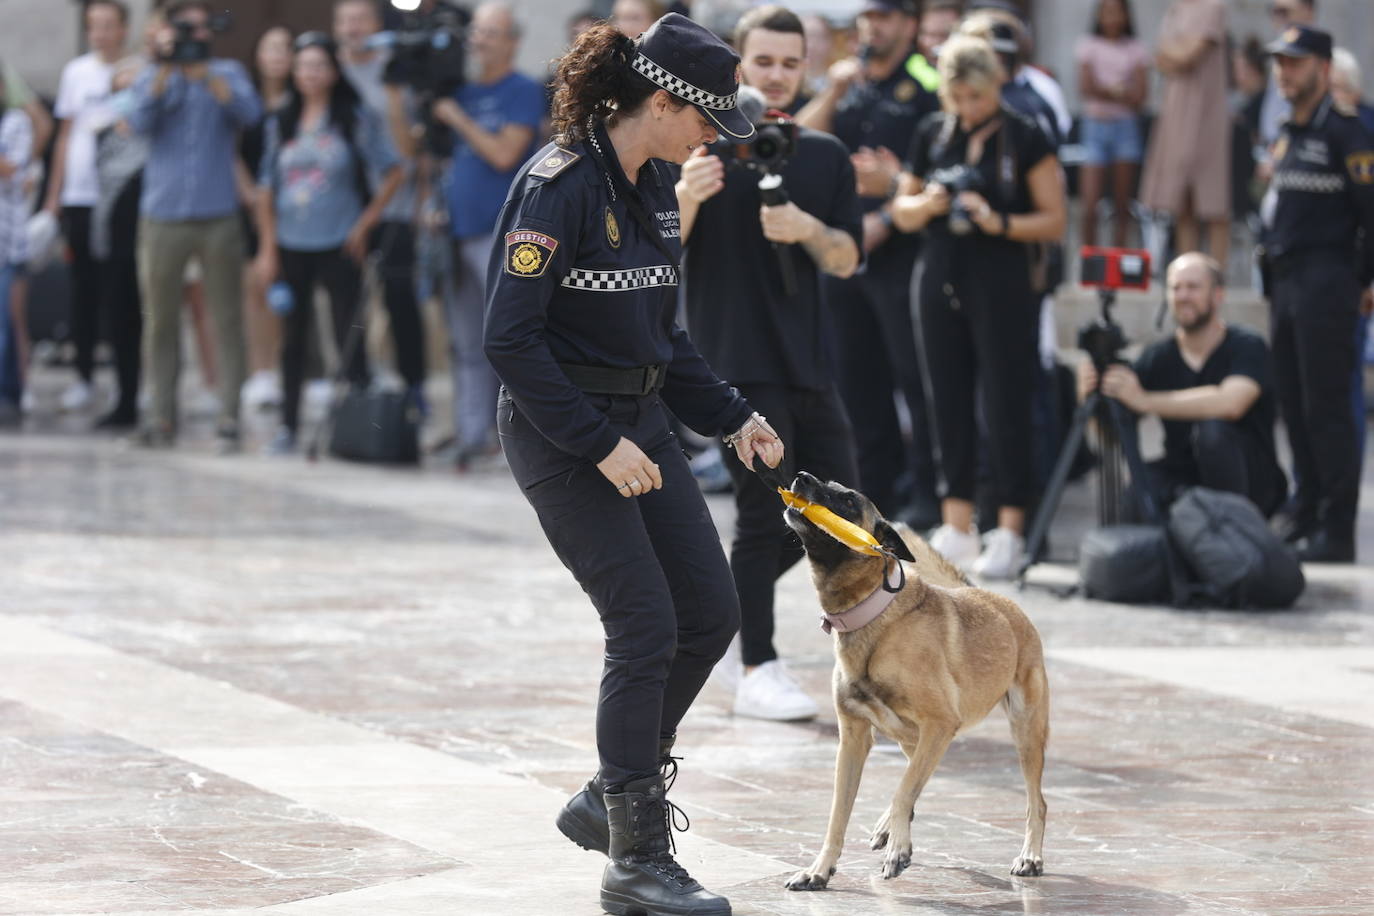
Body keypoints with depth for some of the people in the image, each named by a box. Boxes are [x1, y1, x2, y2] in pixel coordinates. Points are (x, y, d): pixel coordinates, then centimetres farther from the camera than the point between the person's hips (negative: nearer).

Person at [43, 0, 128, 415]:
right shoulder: (76, 72, 10)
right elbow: (66, 135, 15)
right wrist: (53, 196, 13)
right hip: (80, 196, 3)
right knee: (84, 290, 6)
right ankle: (83, 376, 13)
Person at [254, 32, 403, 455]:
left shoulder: (357, 119, -1)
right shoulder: (281, 124, 10)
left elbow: (394, 173, -1)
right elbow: (267, 189, 11)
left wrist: (366, 223, -6)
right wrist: (268, 247, 4)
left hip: (338, 246, -4)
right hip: (291, 246, 4)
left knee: (349, 338, -4)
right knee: (292, 339, 9)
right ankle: (288, 425, 15)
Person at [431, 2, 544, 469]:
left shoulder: (524, 92, -3)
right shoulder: (464, 92, 16)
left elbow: (504, 154, -14)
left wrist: (458, 119, -10)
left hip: (500, 232, -7)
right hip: (459, 232, 7)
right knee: (467, 343, 8)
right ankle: (473, 434, 12)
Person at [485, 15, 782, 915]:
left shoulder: (655, 187, 8)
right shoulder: (560, 184, -19)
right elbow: (511, 339, -22)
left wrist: (734, 416, 9)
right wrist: (599, 445, -21)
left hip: (639, 421, 9)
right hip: (560, 433, -9)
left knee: (712, 612, 6)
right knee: (647, 628, -10)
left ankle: (609, 798, 22)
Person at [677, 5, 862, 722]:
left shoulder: (825, 156, 11)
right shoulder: (704, 145, -2)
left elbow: (847, 259, 6)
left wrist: (808, 230, -15)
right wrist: (684, 196, -28)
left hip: (807, 359, 6)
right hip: (736, 359, -5)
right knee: (766, 511, -7)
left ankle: (718, 599, 25)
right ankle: (758, 672, 2)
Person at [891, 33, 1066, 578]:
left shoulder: (1025, 139, -4)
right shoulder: (932, 135, 8)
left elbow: (1054, 221, -5)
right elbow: (903, 214, 15)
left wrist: (999, 222, -19)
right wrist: (926, 205, -7)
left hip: (1002, 284, -4)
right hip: (940, 282, 5)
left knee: (1005, 406, -3)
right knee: (948, 404, 6)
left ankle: (1009, 533, 2)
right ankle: (956, 528, 13)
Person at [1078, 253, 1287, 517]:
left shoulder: (1246, 346, -9)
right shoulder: (1158, 356, 4)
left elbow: (1231, 402, -30)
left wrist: (1144, 400, -33)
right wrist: (1089, 395, -26)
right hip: (1183, 480, 3)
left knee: (1213, 432, -34)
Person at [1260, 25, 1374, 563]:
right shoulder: (1289, 135, 16)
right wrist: (1271, 256, 16)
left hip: (1325, 282, -9)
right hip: (1285, 282, 9)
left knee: (1325, 408, -8)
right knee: (1294, 404, 12)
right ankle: (1306, 514, 21)